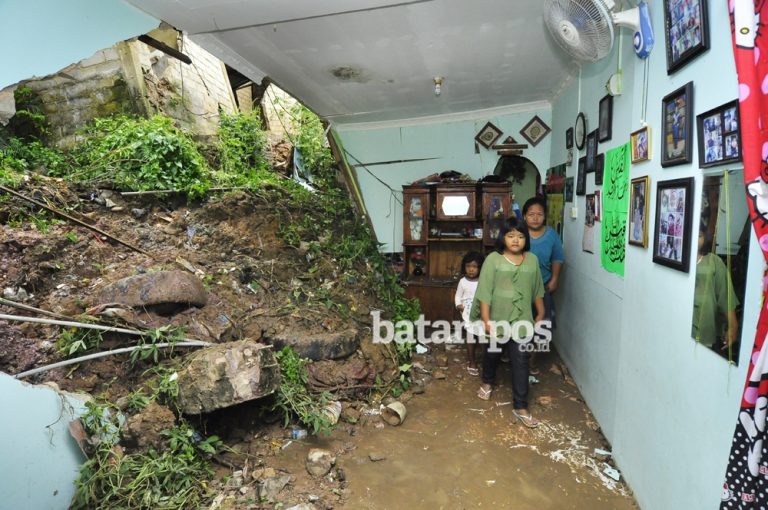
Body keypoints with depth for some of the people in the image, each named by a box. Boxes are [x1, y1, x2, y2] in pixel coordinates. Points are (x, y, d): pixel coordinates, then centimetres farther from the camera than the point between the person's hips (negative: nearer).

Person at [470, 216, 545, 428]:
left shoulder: (532, 260, -1)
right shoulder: (493, 259, -12)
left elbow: (537, 290, 10)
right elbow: (485, 292, -13)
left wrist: (540, 313, 14)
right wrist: (486, 320, -17)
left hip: (522, 319, 2)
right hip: (497, 317, -1)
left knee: (520, 360, 1)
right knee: (492, 353, 19)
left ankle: (520, 407, 12)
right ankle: (487, 382, 48)